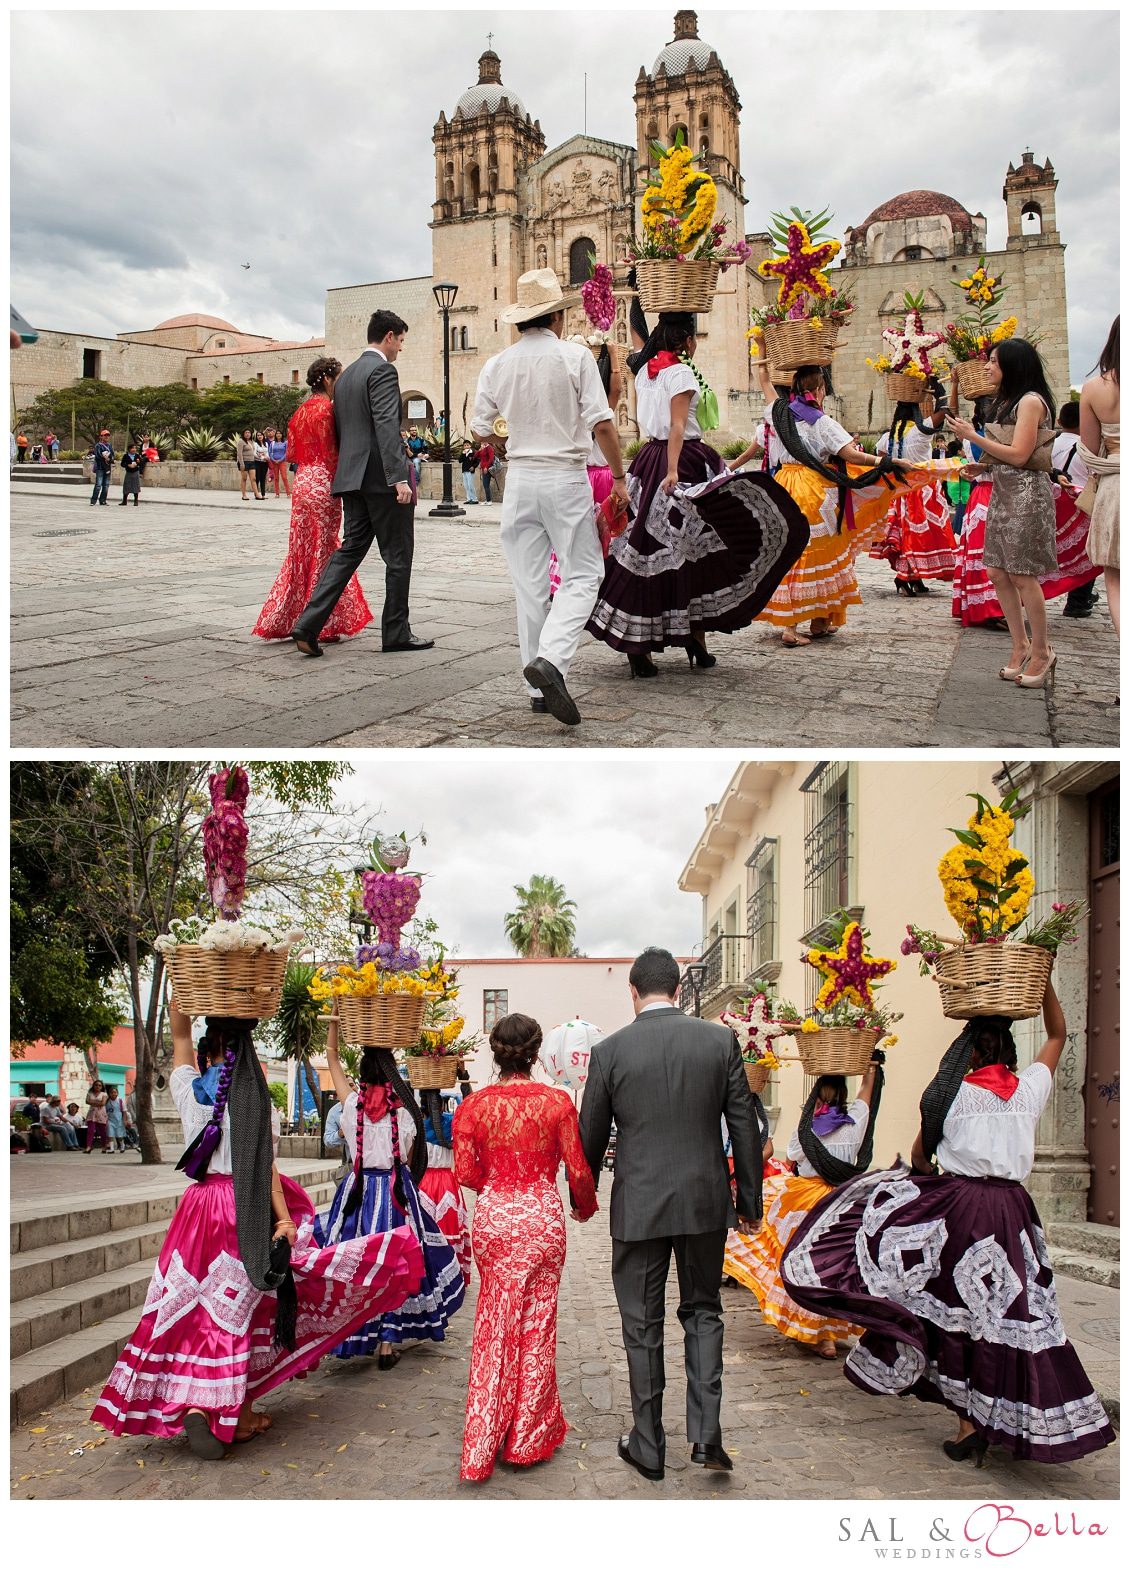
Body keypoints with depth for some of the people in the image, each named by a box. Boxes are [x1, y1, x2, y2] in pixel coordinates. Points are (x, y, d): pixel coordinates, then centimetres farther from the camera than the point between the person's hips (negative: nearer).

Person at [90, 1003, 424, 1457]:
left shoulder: (190, 1090, -2)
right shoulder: (255, 1096, -9)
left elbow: (180, 1035, 12)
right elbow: (265, 1166, -13)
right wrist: (284, 1220, -12)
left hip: (201, 1206, 2)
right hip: (247, 1210, -2)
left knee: (191, 1305, 8)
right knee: (242, 1308, 8)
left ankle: (194, 1405, -9)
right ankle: (238, 1415, 16)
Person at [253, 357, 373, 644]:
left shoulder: (302, 410, 13)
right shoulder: (326, 408, -12)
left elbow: (292, 452, 15)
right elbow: (331, 453, -16)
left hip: (302, 481, 8)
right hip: (323, 483, -8)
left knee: (303, 550, 13)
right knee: (322, 552, -1)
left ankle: (284, 620, 15)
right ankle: (321, 625, 4)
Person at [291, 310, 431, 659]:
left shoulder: (345, 376, 18)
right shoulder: (382, 370, -9)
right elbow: (386, 427, -21)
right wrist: (399, 478, -26)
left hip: (354, 477, 8)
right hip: (382, 477, -8)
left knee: (350, 550, 9)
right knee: (398, 555, 2)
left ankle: (309, 624, -3)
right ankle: (396, 633, 9)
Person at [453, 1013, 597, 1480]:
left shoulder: (475, 1105, -6)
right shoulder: (557, 1102, -9)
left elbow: (466, 1173, -4)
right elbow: (577, 1169, -6)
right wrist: (585, 1205, 14)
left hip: (492, 1217, 2)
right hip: (542, 1218, -1)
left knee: (494, 1323, 14)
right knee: (537, 1324, 11)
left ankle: (483, 1446, 18)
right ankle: (528, 1437, 21)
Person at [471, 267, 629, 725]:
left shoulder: (497, 366, 4)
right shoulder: (575, 356, -6)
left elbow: (479, 430, 10)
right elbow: (601, 423, -10)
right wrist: (618, 477, 0)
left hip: (520, 479, 4)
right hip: (566, 479, -4)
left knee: (529, 582, 8)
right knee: (582, 574, 4)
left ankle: (539, 689, 11)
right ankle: (550, 658, -20)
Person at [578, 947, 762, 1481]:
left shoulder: (610, 1050, -7)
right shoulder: (720, 1041, -4)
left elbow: (591, 1136, 1)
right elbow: (744, 1128, 0)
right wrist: (749, 1201, 11)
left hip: (639, 1206, -2)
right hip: (705, 1201, 2)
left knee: (643, 1326, 11)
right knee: (702, 1311, 18)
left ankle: (648, 1446, 20)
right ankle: (706, 1433, 9)